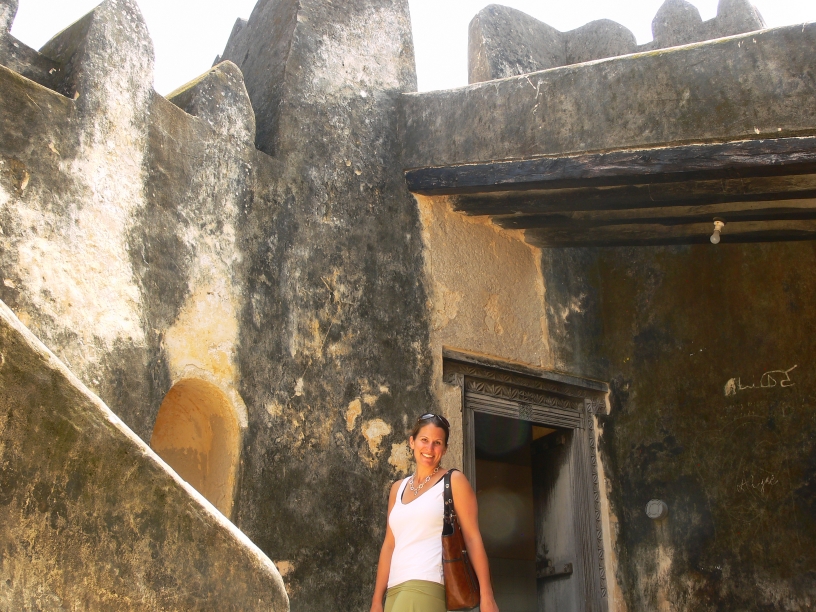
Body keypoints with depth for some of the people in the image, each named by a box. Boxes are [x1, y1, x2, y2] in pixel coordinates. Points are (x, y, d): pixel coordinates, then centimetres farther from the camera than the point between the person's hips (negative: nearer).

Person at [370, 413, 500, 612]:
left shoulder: (454, 481, 2)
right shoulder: (398, 488, 16)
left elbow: (473, 538, -4)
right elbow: (389, 545, 15)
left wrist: (486, 595, -10)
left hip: (426, 585, -5)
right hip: (394, 589, 5)